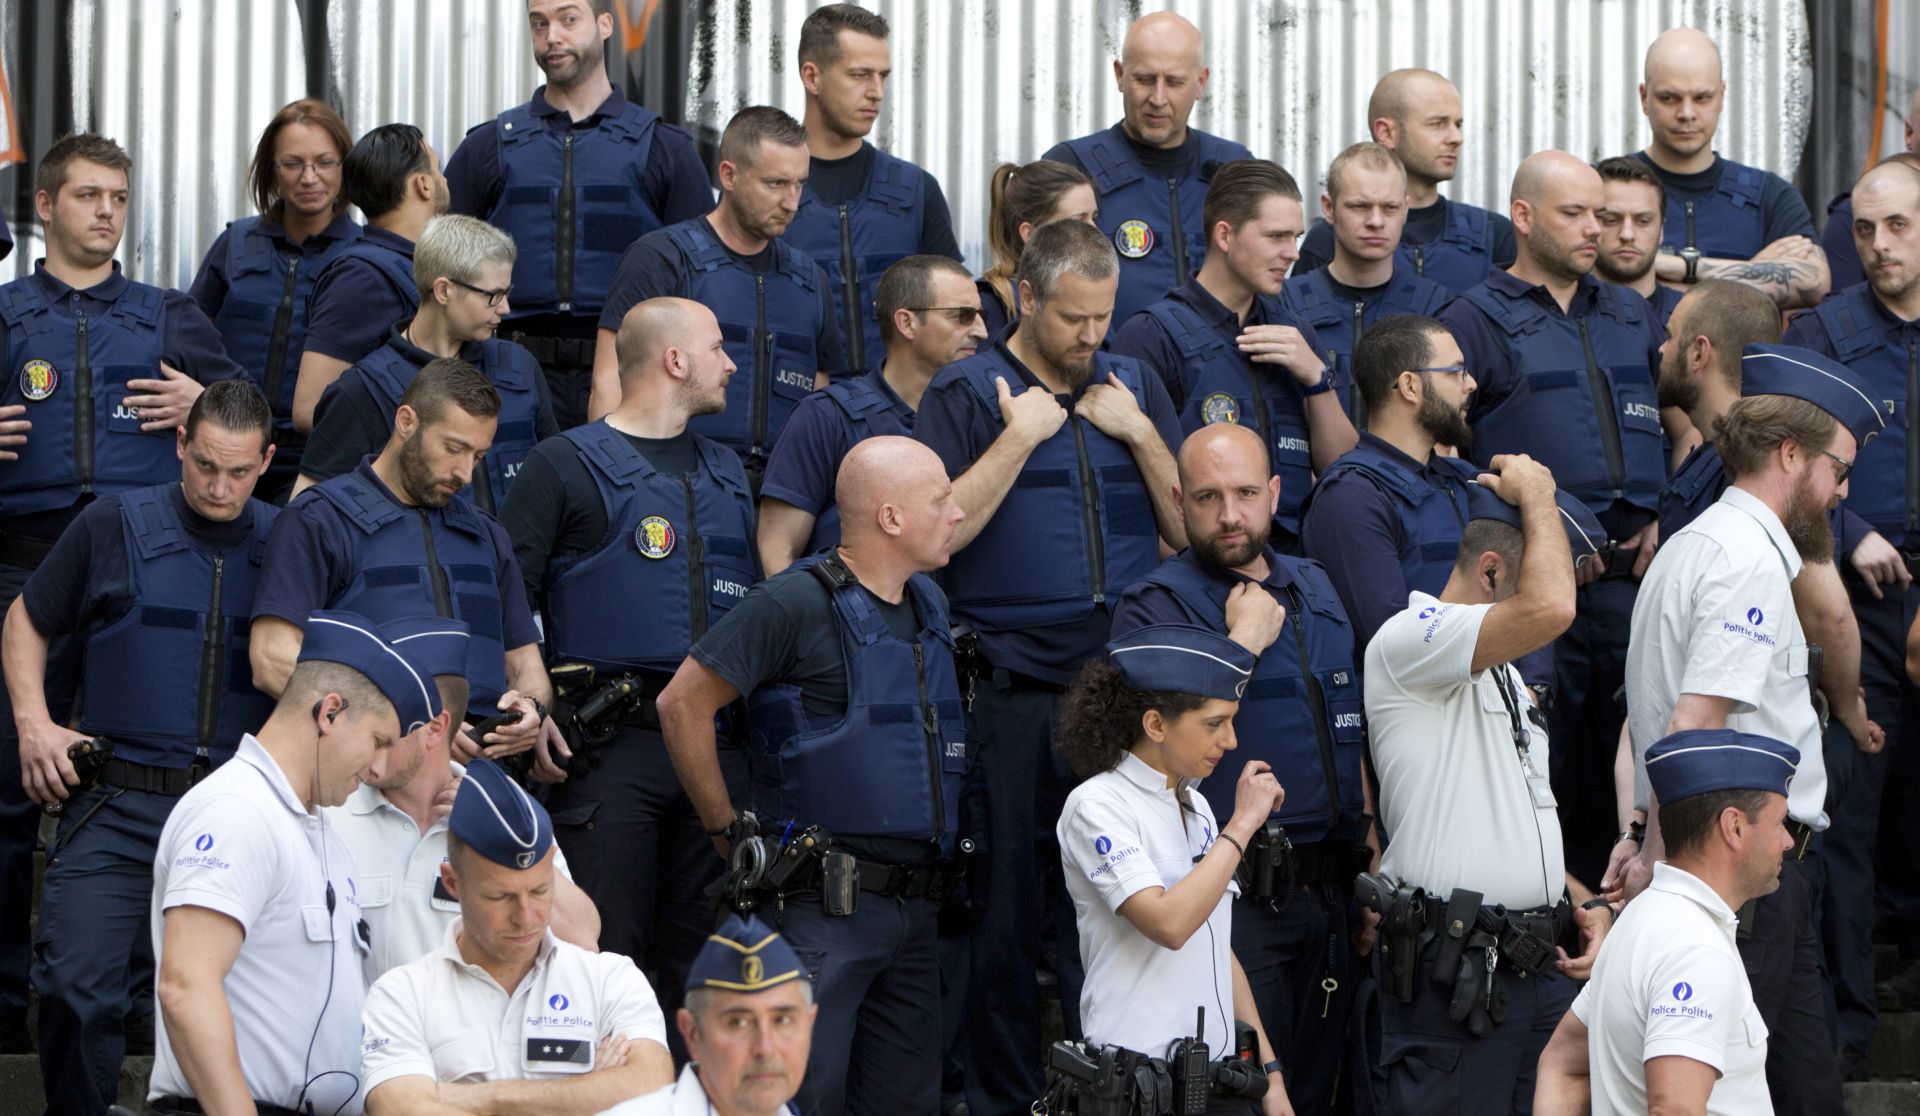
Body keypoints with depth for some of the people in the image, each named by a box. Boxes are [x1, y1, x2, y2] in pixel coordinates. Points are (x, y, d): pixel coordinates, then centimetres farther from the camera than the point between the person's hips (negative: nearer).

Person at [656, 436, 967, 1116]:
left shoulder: (930, 606, 15)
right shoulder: (797, 603, -11)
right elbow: (683, 705, -9)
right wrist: (732, 835, -4)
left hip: (915, 905, 8)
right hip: (824, 904, -8)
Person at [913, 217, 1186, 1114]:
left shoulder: (1136, 390, 13)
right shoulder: (968, 393, 1)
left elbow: (1191, 531, 10)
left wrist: (1138, 435, -2)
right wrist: (1019, 438, -11)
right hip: (1014, 693, -3)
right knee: (1006, 906, 0)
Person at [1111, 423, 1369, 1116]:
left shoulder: (1317, 591, 15)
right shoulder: (1155, 608, -5)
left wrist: (1371, 866, 14)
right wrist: (1244, 641, -16)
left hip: (1329, 895, 6)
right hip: (1234, 897, -6)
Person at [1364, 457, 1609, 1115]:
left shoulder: (1505, 676, 24)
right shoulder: (1408, 639, -8)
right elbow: (1549, 608, -25)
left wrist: (1583, 904, 11)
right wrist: (1537, 497, -8)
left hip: (1542, 962, 9)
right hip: (1456, 978, -9)